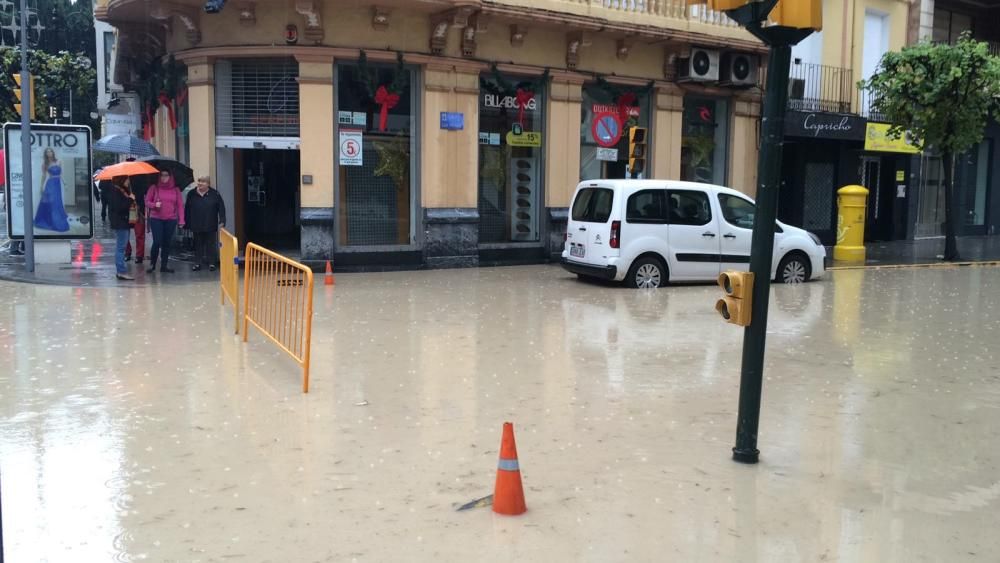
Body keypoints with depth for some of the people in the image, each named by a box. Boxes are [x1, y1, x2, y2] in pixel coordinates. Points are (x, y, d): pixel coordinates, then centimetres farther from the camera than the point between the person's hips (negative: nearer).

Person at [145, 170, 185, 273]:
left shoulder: (176, 190, 7)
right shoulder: (154, 188, 3)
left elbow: (180, 205, 4)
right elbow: (147, 202, 6)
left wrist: (181, 220, -5)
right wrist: (155, 205, -15)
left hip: (171, 220, 2)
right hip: (156, 219, -2)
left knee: (167, 243, 5)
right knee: (157, 242, -7)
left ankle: (164, 265, 14)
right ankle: (152, 264, 10)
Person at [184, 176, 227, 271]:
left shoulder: (215, 194, -3)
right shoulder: (192, 194, 4)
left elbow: (221, 208, -4)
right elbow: (187, 209, 7)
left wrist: (222, 221, -11)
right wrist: (187, 223, 4)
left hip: (210, 226, -2)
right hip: (196, 226, 2)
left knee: (211, 245, 5)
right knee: (198, 245, 9)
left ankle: (211, 263, 13)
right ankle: (197, 263, 15)